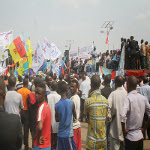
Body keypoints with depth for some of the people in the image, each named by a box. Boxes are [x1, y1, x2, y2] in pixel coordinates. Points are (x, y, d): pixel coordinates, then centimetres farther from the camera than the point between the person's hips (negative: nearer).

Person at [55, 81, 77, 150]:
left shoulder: (57, 105, -5)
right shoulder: (71, 103, -12)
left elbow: (57, 119, 9)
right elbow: (75, 117, 3)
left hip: (60, 134, 3)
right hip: (68, 134, -3)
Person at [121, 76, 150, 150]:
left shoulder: (128, 98, -18)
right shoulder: (143, 98, 0)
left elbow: (122, 116, -30)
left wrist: (124, 131, -15)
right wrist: (144, 128, 10)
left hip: (130, 137, -5)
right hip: (140, 135, 5)